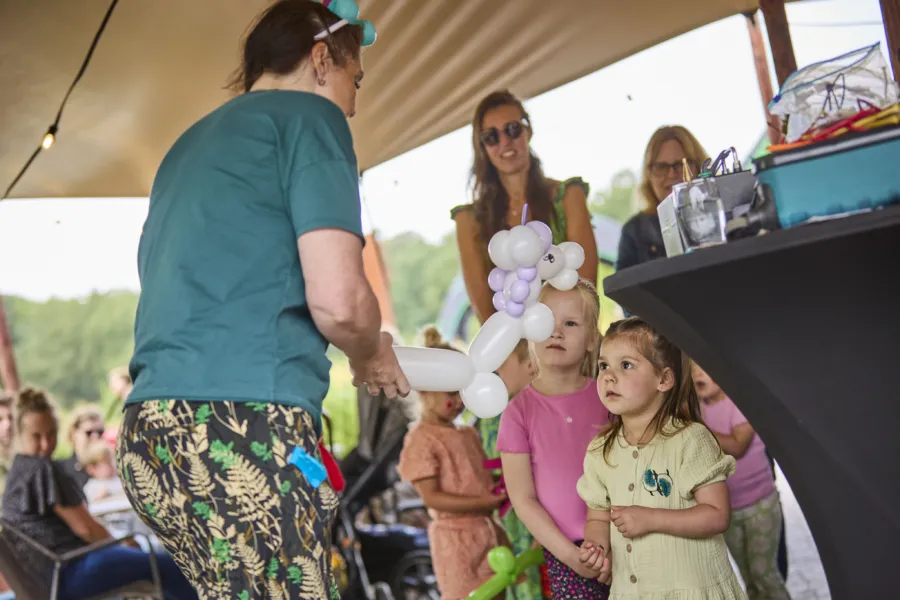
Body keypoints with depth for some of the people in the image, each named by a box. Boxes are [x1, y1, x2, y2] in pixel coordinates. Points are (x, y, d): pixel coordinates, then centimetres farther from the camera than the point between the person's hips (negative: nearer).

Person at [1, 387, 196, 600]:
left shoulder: (17, 470, 14)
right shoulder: (42, 470, -16)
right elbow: (84, 527, -15)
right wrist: (121, 545, 4)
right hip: (70, 570, -10)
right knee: (168, 565, -6)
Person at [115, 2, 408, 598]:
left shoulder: (190, 143, 24)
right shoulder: (310, 115, 0)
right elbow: (338, 300, -13)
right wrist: (371, 356, 9)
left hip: (150, 434, 9)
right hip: (245, 433, -9)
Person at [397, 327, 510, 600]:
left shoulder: (468, 434, 11)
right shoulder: (422, 440, -12)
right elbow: (431, 497, -18)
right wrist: (485, 502, -23)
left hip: (486, 529, 8)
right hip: (456, 536, -7)